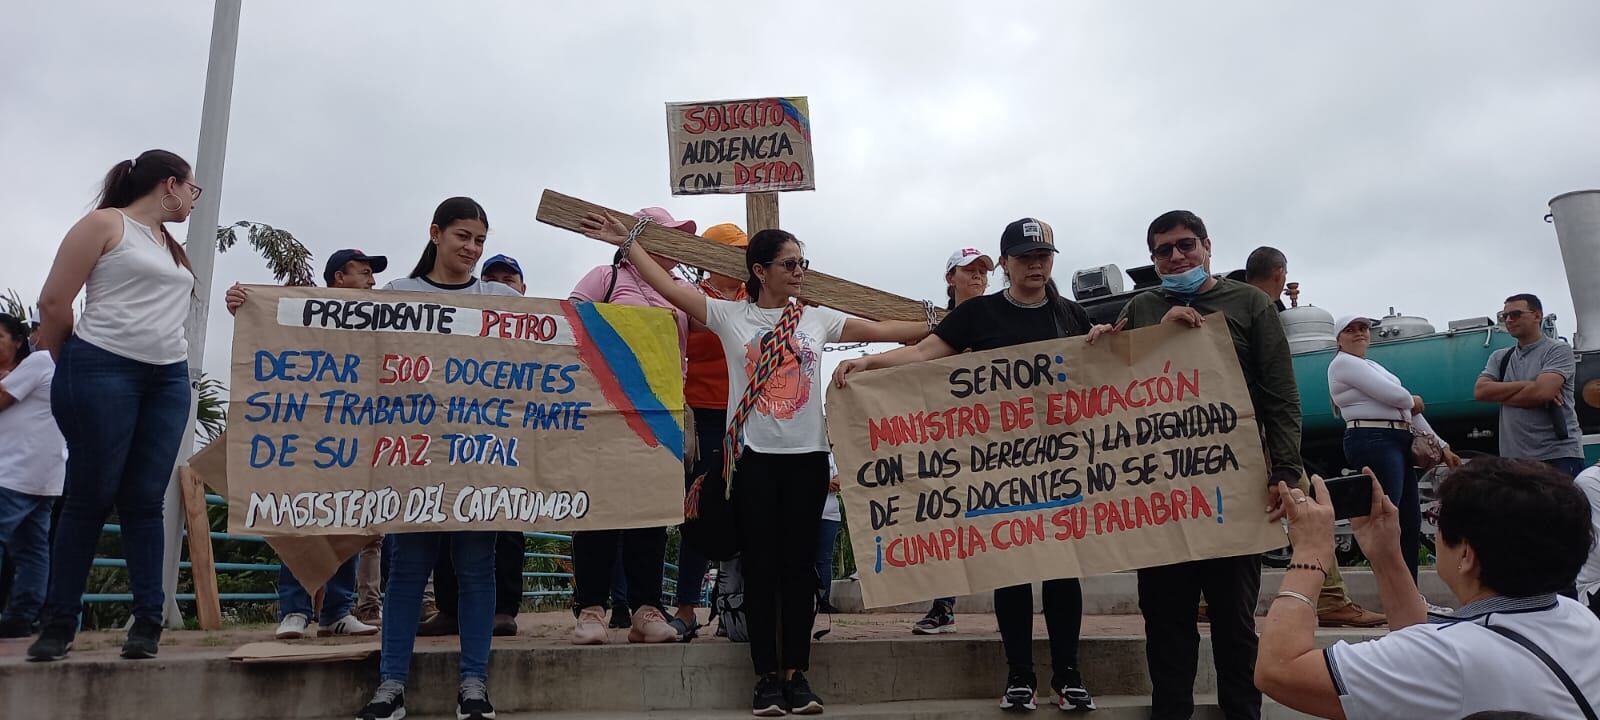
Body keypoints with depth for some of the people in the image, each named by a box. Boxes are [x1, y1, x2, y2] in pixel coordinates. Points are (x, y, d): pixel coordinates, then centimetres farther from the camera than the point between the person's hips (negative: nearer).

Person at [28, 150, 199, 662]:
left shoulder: (174, 248, 22)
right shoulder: (106, 224, 1)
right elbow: (53, 303, -1)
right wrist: (69, 368, 7)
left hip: (169, 378, 6)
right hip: (104, 369, -6)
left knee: (145, 501, 2)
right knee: (91, 497, -3)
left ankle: (148, 621, 0)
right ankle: (59, 623, 6)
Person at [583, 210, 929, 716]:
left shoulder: (817, 319, 9)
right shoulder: (730, 316, 2)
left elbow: (882, 330, 10)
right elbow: (668, 286, -1)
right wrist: (626, 243, -2)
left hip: (808, 454, 2)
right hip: (754, 454, -2)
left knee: (800, 562, 5)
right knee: (762, 563, 1)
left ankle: (797, 673, 13)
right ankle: (767, 675, 10)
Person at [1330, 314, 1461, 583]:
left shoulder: (1373, 366, 24)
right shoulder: (1344, 362, -6)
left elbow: (1410, 408, 21)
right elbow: (1397, 396, -14)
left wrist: (1441, 445, 16)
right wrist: (1413, 401, 9)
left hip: (1398, 442, 10)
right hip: (1373, 442, -10)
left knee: (1410, 523, 10)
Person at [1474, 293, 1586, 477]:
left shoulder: (1558, 350, 0)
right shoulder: (1499, 357, 15)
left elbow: (1542, 392, -16)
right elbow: (1480, 391, -1)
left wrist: (1499, 394, 0)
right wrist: (1526, 385, -10)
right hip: (1513, 457, 5)